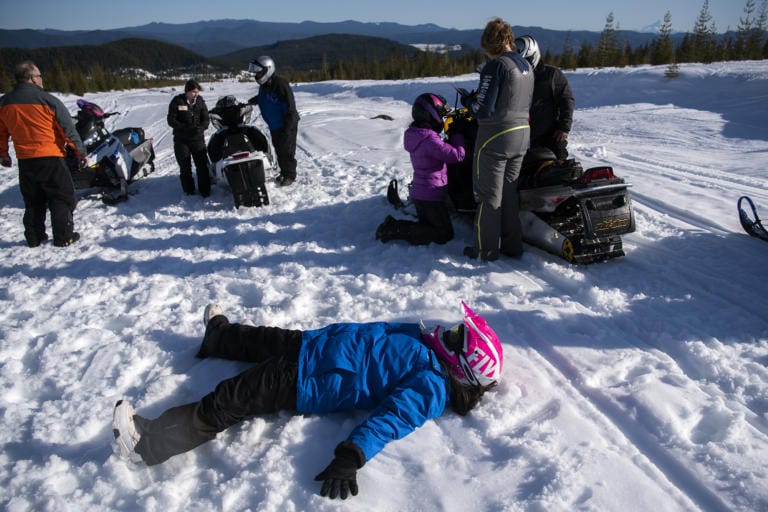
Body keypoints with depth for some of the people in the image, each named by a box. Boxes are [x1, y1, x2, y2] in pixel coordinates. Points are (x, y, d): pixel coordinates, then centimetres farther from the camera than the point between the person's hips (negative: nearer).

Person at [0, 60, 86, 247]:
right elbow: (68, 129, -9)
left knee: (33, 201, 17)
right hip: (51, 158, -5)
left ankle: (34, 237, 21)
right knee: (62, 198, 5)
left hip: (24, 160, 6)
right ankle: (63, 237, 4)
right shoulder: (48, 100, -12)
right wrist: (80, 151, 0)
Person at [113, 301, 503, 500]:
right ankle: (218, 336, 56)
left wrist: (350, 458, -41)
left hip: (303, 382, -8)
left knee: (225, 404, -8)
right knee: (262, 338, 26)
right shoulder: (423, 339, 4)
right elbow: (385, 328, 18)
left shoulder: (431, 388, -20)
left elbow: (391, 417, -32)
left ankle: (149, 442, 4)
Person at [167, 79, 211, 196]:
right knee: (185, 167, 7)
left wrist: (201, 127, -20)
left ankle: (205, 190, 7)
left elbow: (206, 118, 1)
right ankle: (189, 191, 17)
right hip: (181, 139, -1)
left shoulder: (200, 101, 0)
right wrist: (186, 128, -22)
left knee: (202, 165, -1)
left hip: (198, 138, 2)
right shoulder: (177, 101, -8)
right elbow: (171, 120, -8)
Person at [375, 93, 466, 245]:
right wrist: (458, 136, -9)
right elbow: (457, 156, -23)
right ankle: (396, 231, -10)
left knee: (428, 228, 21)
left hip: (418, 192, 9)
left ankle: (393, 227, 4)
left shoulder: (415, 134, 6)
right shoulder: (430, 139, -22)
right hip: (431, 195, -9)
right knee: (445, 234, 0)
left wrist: (450, 139, 10)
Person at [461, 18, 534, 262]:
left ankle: (487, 249, 10)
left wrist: (468, 101, 0)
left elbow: (484, 109, -21)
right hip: (522, 134, 8)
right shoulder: (526, 65, 9)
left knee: (489, 194, 2)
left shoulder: (496, 66, -16)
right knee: (509, 192, 16)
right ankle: (512, 245, 23)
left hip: (495, 136, -8)